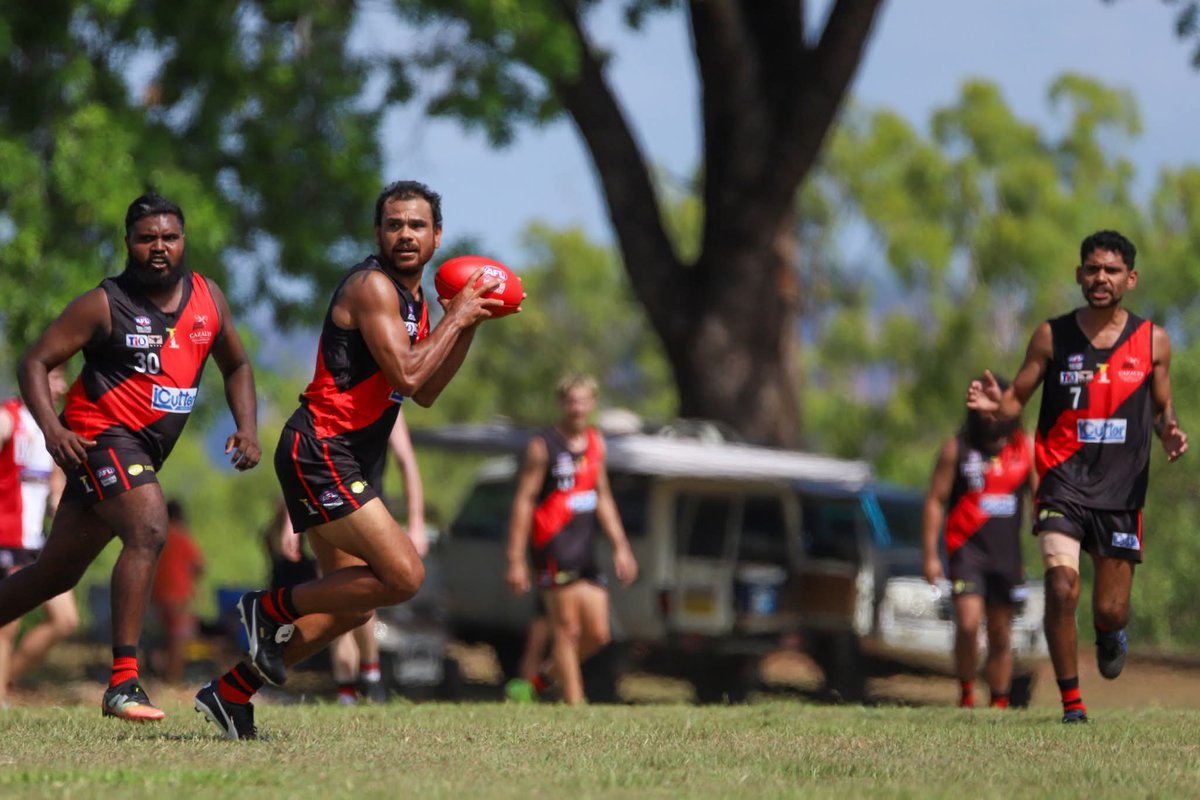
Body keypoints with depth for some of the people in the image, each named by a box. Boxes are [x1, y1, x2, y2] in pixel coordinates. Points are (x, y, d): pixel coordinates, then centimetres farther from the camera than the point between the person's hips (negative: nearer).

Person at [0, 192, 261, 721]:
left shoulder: (207, 298, 7)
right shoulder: (104, 304, -9)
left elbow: (236, 365, 21)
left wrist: (247, 427, 5)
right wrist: (51, 427, -23)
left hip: (144, 450, 7)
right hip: (102, 436, -7)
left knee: (56, 573, 14)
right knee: (148, 531, -29)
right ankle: (123, 682, -31)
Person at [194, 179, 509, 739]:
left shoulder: (411, 297, 18)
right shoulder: (372, 285, -13)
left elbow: (425, 394, 19)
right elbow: (406, 376, -22)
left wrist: (469, 326, 11)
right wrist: (455, 319, -12)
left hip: (351, 462, 11)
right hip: (321, 455, -11)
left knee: (352, 605, 13)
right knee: (403, 575, -18)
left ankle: (230, 692, 19)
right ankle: (273, 609, -3)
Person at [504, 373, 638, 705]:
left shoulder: (595, 442, 15)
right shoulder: (543, 446, -5)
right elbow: (523, 501, -7)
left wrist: (620, 547, 18)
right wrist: (516, 560, -12)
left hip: (585, 550, 7)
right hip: (554, 549, -7)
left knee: (598, 634, 3)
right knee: (567, 629, -10)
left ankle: (540, 681, 21)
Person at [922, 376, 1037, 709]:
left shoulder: (1026, 448, 7)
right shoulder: (956, 448, 0)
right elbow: (934, 501, 2)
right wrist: (930, 555, -3)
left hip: (1007, 553, 3)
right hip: (968, 548, -3)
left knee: (1001, 635, 6)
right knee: (968, 623, -18)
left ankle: (999, 703, 16)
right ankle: (966, 694, -2)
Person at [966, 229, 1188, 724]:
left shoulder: (1152, 341, 3)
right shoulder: (1052, 336, 0)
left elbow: (1163, 408, 15)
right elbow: (1017, 400, 5)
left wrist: (1169, 433, -8)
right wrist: (996, 405, -19)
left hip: (1122, 492, 1)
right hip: (1064, 485, -1)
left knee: (1110, 610, 3)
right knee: (1062, 587, -19)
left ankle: (1110, 634, 42)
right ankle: (1071, 699, -3)